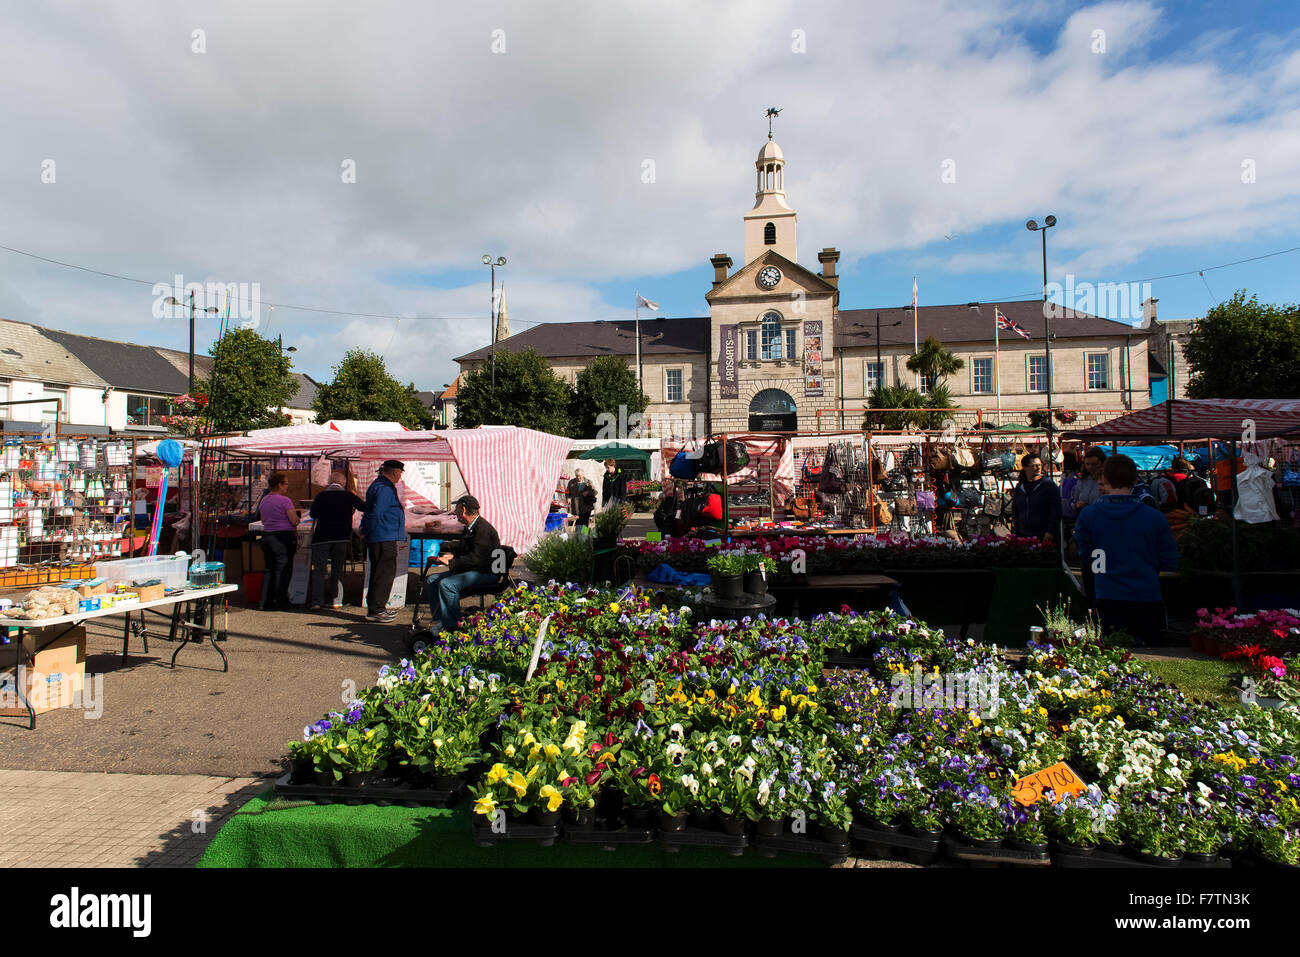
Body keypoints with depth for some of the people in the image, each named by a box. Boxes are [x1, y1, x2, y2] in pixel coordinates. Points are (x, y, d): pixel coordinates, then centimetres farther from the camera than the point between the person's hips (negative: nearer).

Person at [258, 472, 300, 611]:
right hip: (283, 536, -7)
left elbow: (263, 520, 20)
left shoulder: (263, 501, 11)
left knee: (270, 570, 14)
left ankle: (267, 601, 15)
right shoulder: (285, 500, -12)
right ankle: (280, 602, 3)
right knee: (283, 570, 0)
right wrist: (297, 516, 5)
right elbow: (294, 521, -15)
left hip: (266, 536, 7)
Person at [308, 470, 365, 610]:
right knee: (337, 569, 12)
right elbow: (364, 506, 6)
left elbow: (313, 514, 10)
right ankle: (336, 599, 9)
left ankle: (317, 601, 0)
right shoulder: (348, 496, -2)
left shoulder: (321, 496, 0)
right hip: (341, 538, 0)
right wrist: (357, 496, 20)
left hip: (321, 538, 0)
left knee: (318, 569, 5)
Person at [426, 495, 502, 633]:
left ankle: (452, 627, -19)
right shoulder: (470, 528, 13)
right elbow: (463, 547, 31)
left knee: (447, 584, -28)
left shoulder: (484, 529, -19)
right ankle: (440, 621, 5)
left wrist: (451, 563, -23)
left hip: (486, 573, -11)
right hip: (470, 570, 11)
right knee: (433, 580, 6)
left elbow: (475, 558, -27)